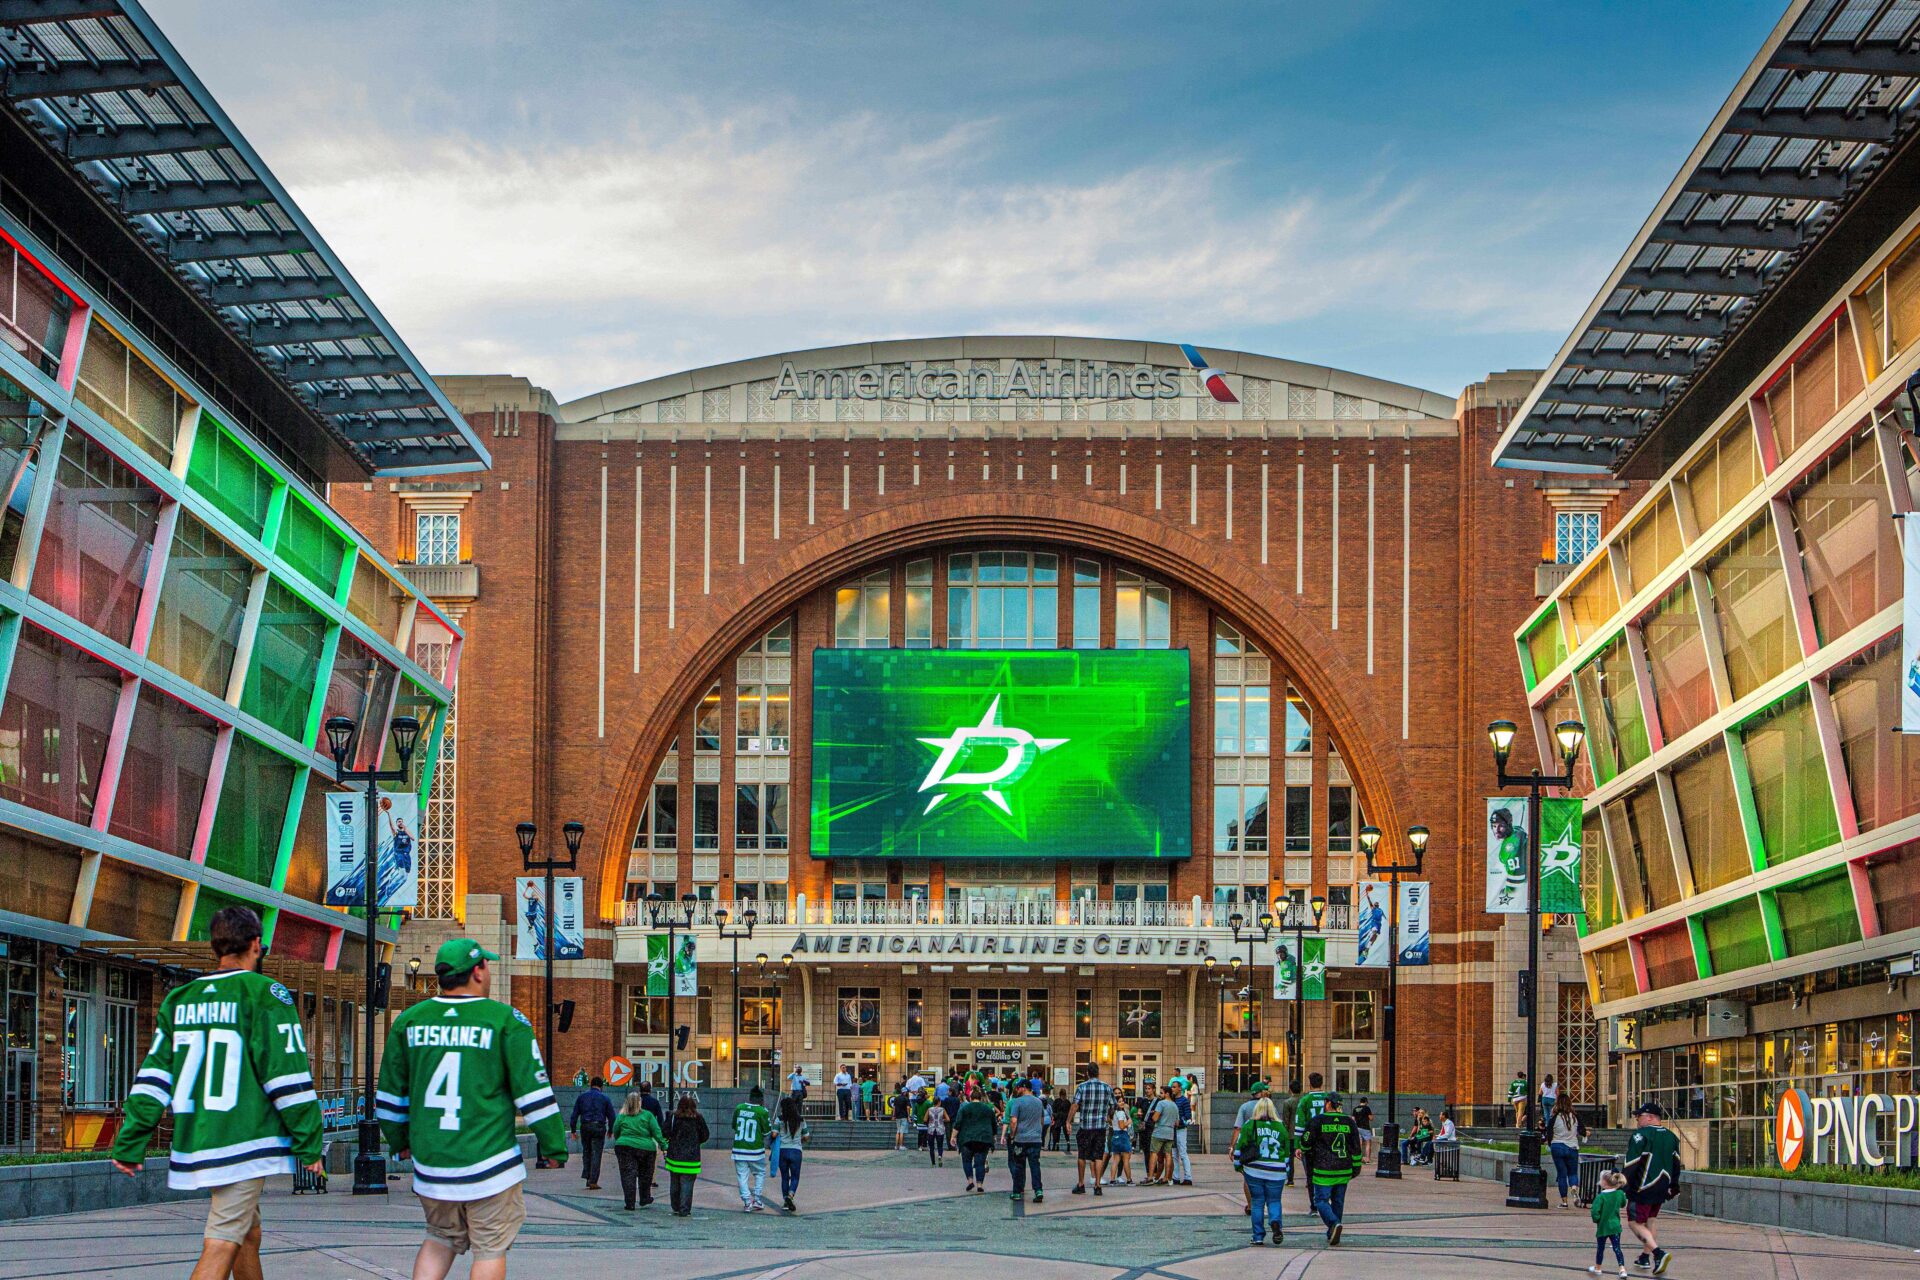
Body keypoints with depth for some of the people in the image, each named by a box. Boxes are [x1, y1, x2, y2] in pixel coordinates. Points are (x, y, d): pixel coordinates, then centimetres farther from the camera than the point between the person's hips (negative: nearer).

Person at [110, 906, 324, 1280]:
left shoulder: (179, 999, 10)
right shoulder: (264, 994, -7)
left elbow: (153, 1077, 7)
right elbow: (288, 1077, -10)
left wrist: (130, 1144, 8)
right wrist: (309, 1144, -4)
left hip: (194, 1146, 7)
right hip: (245, 1145, -6)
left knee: (247, 1235, 21)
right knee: (221, 1247, -11)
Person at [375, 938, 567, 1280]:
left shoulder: (409, 1020, 5)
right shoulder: (506, 1020, -7)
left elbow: (391, 1094, 14)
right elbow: (534, 1093, -6)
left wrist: (399, 1141, 30)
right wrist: (554, 1147, 4)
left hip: (429, 1160, 4)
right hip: (488, 1160, -4)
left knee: (440, 1240, 21)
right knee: (490, 1250, 6)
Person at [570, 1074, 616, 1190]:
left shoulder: (582, 1097, 9)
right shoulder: (605, 1098, 4)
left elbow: (574, 1115, 6)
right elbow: (611, 1116, 5)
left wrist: (573, 1130, 9)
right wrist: (610, 1130, 17)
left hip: (585, 1127, 2)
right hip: (599, 1127, -2)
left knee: (586, 1153, 16)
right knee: (596, 1154, 0)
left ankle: (587, 1177, 6)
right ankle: (593, 1181, -4)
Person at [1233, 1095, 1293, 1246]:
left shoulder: (1249, 1126, 0)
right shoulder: (1281, 1127, 7)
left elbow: (1240, 1147, 1)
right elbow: (1287, 1152, 13)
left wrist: (1238, 1166, 11)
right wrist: (1286, 1173, 22)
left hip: (1254, 1171, -1)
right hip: (1276, 1172, 1)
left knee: (1257, 1202, 8)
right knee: (1274, 1201, 11)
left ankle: (1258, 1236, 6)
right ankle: (1275, 1222, -18)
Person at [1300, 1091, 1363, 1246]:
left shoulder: (1317, 1121, -6)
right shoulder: (1349, 1122, 6)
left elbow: (1306, 1144, 3)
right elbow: (1356, 1147, 7)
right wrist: (1356, 1167, 15)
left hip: (1324, 1169, -4)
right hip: (1344, 1170, 4)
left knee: (1321, 1200, -1)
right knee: (1338, 1201, 13)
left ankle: (1334, 1223, -26)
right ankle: (1333, 1235, 16)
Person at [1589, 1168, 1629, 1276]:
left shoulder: (1601, 1197, -19)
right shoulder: (1620, 1193, -4)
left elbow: (1594, 1211, -26)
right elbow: (1623, 1204, 16)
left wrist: (1596, 1219, -7)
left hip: (1603, 1227, -3)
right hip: (1615, 1226, 3)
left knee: (1600, 1248, 14)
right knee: (1617, 1248, 3)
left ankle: (1597, 1268, 31)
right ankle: (1622, 1268, -10)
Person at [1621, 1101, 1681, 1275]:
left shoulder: (1641, 1135, -14)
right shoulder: (1670, 1136, 11)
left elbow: (1631, 1163, -17)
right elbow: (1676, 1163, 19)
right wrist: (1674, 1186, 28)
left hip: (1643, 1188, -8)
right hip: (1662, 1188, 8)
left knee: (1635, 1223, -3)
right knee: (1648, 1222, 22)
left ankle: (1659, 1253, -19)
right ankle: (1645, 1257, 25)